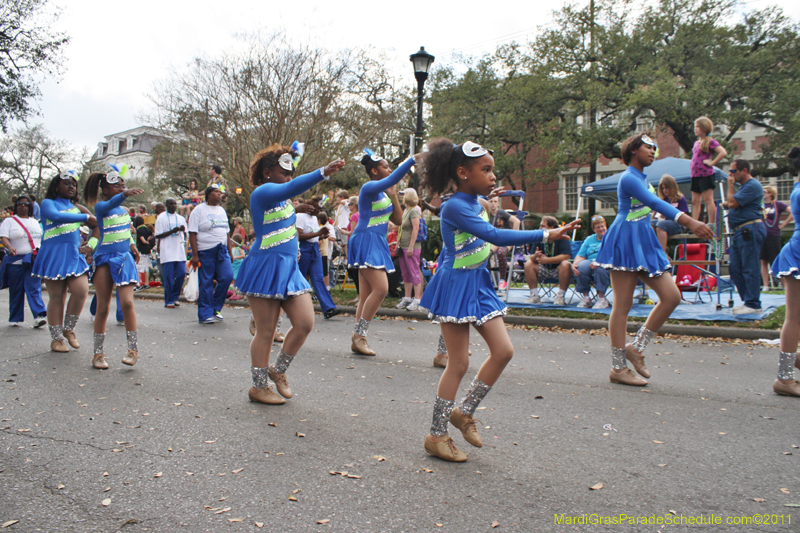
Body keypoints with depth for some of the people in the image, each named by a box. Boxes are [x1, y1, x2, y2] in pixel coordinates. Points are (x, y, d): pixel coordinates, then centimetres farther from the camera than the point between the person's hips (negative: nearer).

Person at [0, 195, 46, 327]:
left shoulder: (35, 222, 18)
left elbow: (42, 238, 21)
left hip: (34, 261, 2)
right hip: (15, 261, -1)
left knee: (34, 288, -10)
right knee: (16, 291, 4)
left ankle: (39, 315, -21)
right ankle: (15, 319, 15)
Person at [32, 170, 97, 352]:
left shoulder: (76, 207, 17)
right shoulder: (48, 203, 1)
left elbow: (95, 223, 16)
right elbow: (56, 216, -20)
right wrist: (86, 217, -22)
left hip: (74, 255, 4)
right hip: (54, 254, -4)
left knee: (81, 290, -12)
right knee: (56, 297, 0)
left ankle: (69, 328, 10)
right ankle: (56, 338, 11)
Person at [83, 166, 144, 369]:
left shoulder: (124, 208, 10)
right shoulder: (101, 206, -7)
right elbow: (111, 203, -33)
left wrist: (131, 245, 14)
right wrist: (125, 194, -52)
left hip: (125, 258, 3)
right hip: (105, 260, -3)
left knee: (127, 302, -11)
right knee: (103, 307, 1)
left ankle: (133, 349, -4)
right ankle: (98, 353, 13)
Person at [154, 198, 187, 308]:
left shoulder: (181, 218, 17)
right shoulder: (161, 218, 1)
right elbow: (158, 235, -4)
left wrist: (183, 230, -2)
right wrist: (172, 231, -15)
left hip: (180, 251, 5)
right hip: (167, 252, -5)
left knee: (182, 273, -2)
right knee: (169, 276, -4)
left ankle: (175, 297, 16)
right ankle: (169, 301, 5)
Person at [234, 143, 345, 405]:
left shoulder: (277, 191, 14)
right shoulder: (263, 192, -13)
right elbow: (291, 188, -32)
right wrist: (323, 172, -42)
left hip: (289, 267, 9)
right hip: (266, 268, -9)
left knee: (305, 323, 2)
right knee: (266, 332, -1)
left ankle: (278, 370, 23)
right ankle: (259, 386, 15)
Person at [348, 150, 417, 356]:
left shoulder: (383, 193, 16)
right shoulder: (370, 188, -9)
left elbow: (398, 220, 13)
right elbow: (392, 179, -28)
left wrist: (393, 195, 5)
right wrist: (412, 160, -27)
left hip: (377, 244, 9)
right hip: (366, 241, -9)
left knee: (366, 295, 6)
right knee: (381, 288, -18)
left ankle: (359, 338, 9)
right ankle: (359, 335, -9)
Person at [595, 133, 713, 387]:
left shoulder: (642, 179, 21)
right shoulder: (628, 178, -10)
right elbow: (654, 202, -24)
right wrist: (688, 220, -34)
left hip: (644, 243, 10)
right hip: (626, 241, -10)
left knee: (672, 296, 1)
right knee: (622, 306, -6)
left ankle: (636, 347, 10)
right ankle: (618, 368, 1)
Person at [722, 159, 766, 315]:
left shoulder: (752, 185, -11)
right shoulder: (743, 186, 22)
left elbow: (732, 203, -17)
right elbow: (730, 204, 27)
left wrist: (730, 186, -4)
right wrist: (725, 204, 5)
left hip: (750, 230, -10)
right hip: (739, 232, 11)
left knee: (750, 269, -8)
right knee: (735, 268, 11)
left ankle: (753, 304, -5)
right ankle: (747, 301, 17)